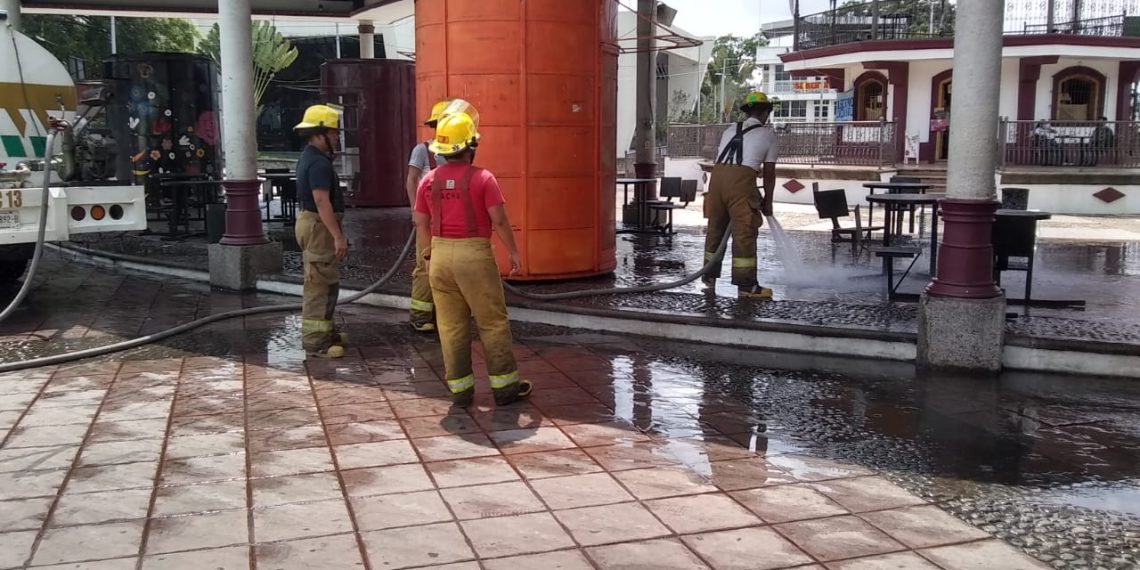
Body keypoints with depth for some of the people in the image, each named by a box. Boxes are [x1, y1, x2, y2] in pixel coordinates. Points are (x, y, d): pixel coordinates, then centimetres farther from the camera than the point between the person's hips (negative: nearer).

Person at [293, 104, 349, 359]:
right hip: (319, 226, -11)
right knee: (320, 284, -8)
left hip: (310, 222, 11)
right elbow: (322, 201, -26)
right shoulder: (319, 163, -19)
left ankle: (324, 331, 31)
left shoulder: (309, 158, 15)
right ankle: (315, 341, -5)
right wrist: (338, 236, -26)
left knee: (324, 282, 20)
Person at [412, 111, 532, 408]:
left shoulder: (428, 181, 4)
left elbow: (421, 223, 8)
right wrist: (513, 251, 0)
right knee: (493, 323, 6)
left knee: (451, 325, 10)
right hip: (474, 255, -4)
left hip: (441, 256, 4)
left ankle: (460, 388, 14)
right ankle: (505, 385, 12)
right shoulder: (482, 178, -9)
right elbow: (499, 220, -12)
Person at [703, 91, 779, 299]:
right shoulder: (767, 134, 12)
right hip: (741, 179, -5)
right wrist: (767, 202, 22)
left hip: (717, 174, 5)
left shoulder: (731, 130, 26)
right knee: (744, 233, -1)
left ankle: (709, 276, 28)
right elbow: (769, 173, 11)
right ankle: (746, 285, 1)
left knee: (715, 227, 17)